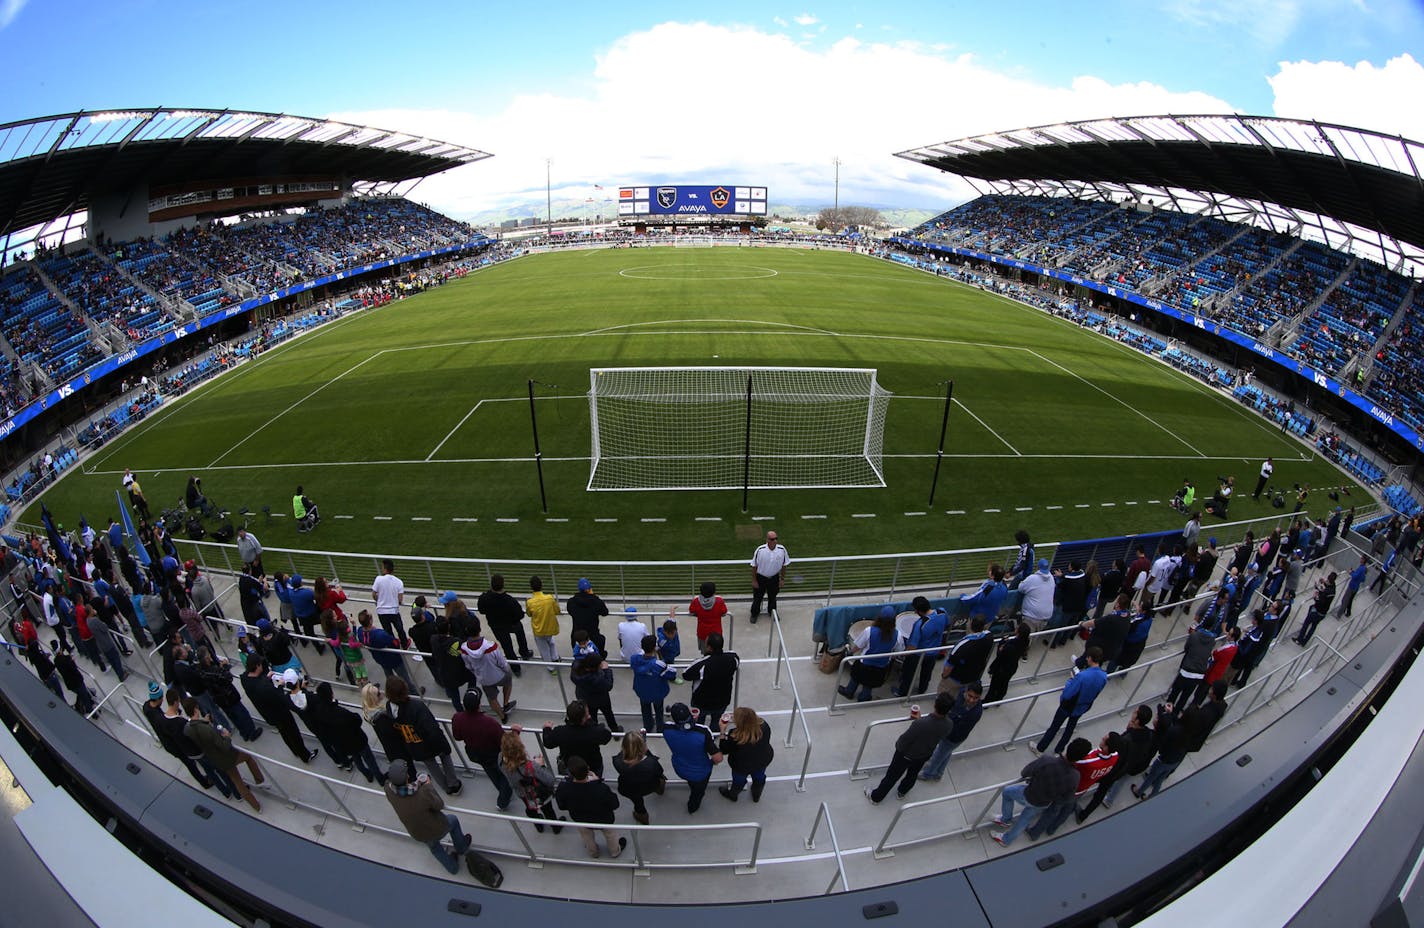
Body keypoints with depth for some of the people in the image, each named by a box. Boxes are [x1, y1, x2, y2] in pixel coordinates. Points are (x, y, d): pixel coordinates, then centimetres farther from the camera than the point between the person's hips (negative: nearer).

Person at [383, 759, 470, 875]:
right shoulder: (424, 792, -42)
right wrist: (428, 785, -14)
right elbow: (439, 805, -21)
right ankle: (461, 848, 53)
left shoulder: (389, 790, -31)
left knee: (435, 848, 36)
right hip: (438, 829, -3)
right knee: (453, 820, 32)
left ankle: (453, 866, 56)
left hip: (419, 836, 4)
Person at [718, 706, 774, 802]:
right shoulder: (764, 725, -30)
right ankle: (757, 795, 63)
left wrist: (723, 731, -24)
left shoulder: (734, 736, -40)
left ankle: (732, 794, 61)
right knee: (759, 777, 34)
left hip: (742, 766, -3)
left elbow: (724, 751, -21)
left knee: (739, 779, 30)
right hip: (764, 760, 3)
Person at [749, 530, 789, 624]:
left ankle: (773, 612, 46)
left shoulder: (782, 549, -17)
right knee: (757, 597, 11)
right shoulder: (760, 550, -24)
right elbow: (754, 566, -11)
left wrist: (782, 579, 3)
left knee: (772, 597, 20)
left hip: (774, 578, 2)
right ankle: (754, 614, 36)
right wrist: (754, 580, -7)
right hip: (761, 577, -2)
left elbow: (784, 565, -2)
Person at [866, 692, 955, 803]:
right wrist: (920, 719, -4)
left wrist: (898, 745, -5)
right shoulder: (949, 725, -27)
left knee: (892, 776, 19)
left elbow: (904, 740, -27)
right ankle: (901, 792, 59)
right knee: (912, 775, 33)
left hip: (906, 754, -4)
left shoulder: (920, 724, -43)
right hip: (924, 756, 4)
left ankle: (876, 797, 40)